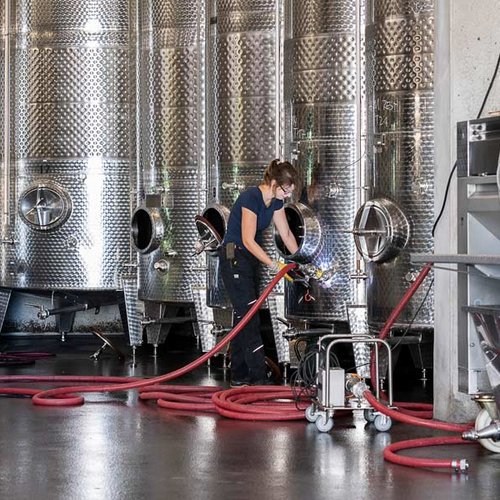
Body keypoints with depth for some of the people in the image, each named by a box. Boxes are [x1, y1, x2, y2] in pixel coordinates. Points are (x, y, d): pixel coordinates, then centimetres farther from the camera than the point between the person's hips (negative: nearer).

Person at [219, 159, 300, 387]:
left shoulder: (275, 201, 3)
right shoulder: (251, 198, -23)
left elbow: (286, 234, 11)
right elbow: (248, 240, -25)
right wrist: (273, 265, -27)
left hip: (250, 259, 9)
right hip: (234, 259, -9)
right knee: (249, 317, -12)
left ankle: (239, 376, 12)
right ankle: (258, 378, -14)